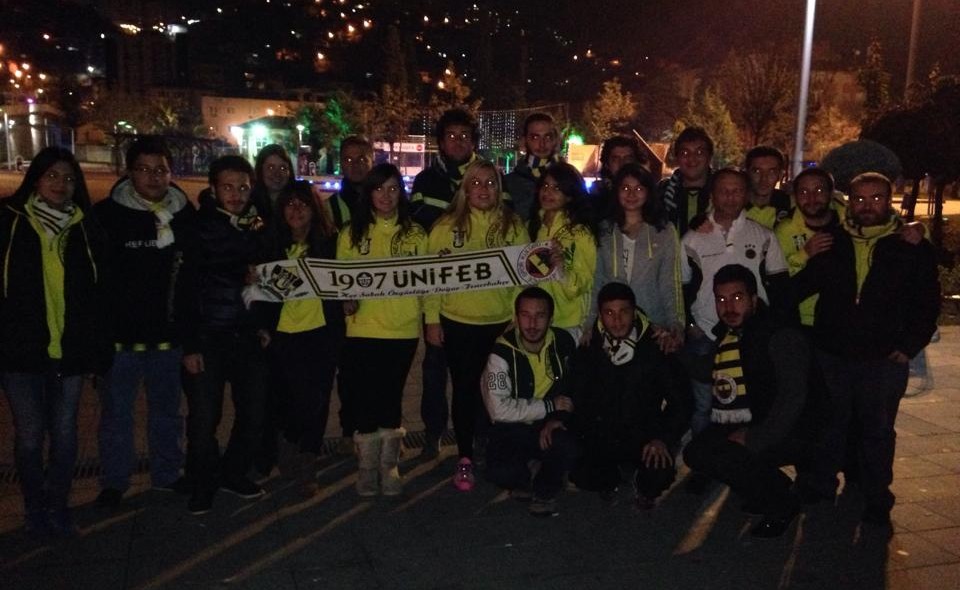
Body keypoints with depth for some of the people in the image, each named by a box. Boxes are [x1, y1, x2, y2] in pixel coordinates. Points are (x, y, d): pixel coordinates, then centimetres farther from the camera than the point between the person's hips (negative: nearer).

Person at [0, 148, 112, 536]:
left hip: (70, 353, 2)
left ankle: (58, 505, 27)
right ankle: (35, 509, 26)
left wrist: (98, 352, 1)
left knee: (64, 435, 8)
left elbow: (99, 296, 5)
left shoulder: (86, 231, 5)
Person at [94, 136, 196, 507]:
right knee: (116, 411, 9)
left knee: (167, 408, 17)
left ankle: (167, 473, 34)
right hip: (120, 334, -3)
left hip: (168, 334, 3)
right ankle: (114, 481, 27)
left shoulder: (186, 215, 2)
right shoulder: (107, 214, -9)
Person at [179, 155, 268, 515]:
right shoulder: (197, 230, -6)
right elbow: (183, 290, -8)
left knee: (254, 413, 6)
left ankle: (233, 474, 28)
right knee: (204, 417, -1)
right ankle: (203, 486, 21)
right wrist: (189, 346, -12)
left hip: (247, 336, 4)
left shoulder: (258, 228, 7)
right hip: (207, 337, -4)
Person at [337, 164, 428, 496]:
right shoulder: (352, 233, 7)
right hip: (362, 328, 0)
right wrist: (346, 299, -13)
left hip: (403, 330, 0)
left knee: (391, 396, 6)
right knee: (365, 397, 3)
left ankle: (389, 465, 21)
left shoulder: (415, 234, 9)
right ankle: (367, 466, 20)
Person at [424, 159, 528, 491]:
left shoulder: (513, 225, 3)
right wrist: (432, 319, -5)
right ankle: (465, 459, 20)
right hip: (458, 322, -1)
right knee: (464, 389, 7)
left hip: (502, 322, 1)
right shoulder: (448, 226, -2)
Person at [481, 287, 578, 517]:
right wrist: (550, 406, -18)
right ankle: (532, 471, 8)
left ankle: (545, 490, 3)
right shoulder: (502, 353, -18)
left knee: (567, 449, -32)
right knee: (499, 472, -31)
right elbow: (500, 410, -22)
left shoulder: (564, 342, -6)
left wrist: (559, 418, -12)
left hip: (549, 425, 2)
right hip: (513, 429, -2)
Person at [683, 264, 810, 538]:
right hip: (731, 429, 8)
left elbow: (792, 400, -19)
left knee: (718, 455, -28)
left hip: (779, 434, -8)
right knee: (696, 451, -16)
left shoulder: (781, 336, -11)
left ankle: (781, 504, 0)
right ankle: (772, 484, 9)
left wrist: (754, 438, -23)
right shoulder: (722, 336, 11)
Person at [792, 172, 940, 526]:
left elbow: (927, 302, 2)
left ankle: (877, 501, 25)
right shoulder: (832, 241, 4)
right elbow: (801, 285, 6)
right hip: (831, 354, 1)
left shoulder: (912, 247, 0)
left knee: (878, 430, 11)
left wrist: (909, 346, -5)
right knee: (830, 425, 13)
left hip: (884, 360, -1)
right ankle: (820, 488, 29)